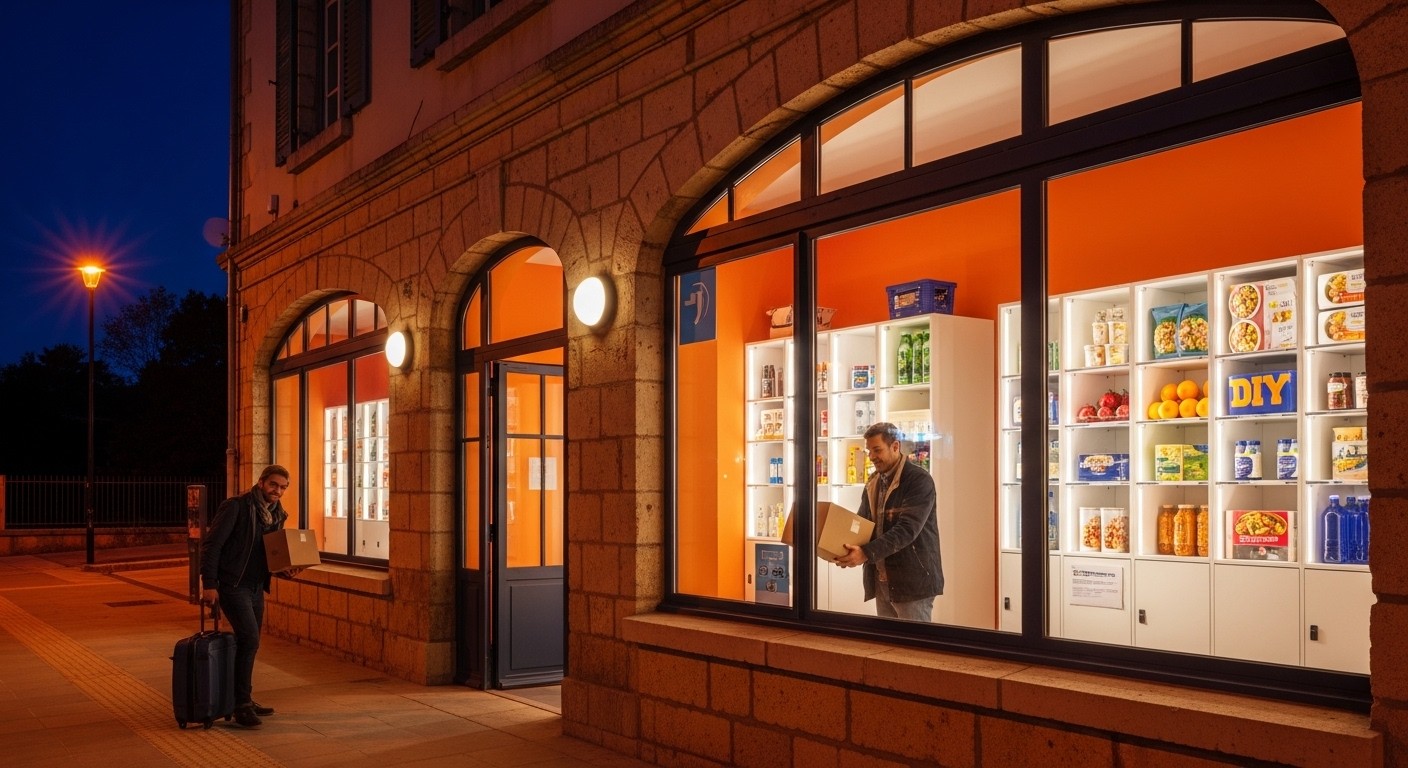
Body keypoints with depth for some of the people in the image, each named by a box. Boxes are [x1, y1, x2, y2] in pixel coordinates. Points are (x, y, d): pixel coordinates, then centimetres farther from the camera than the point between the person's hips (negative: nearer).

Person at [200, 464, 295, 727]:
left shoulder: (277, 515, 9)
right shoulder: (236, 506, -13)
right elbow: (211, 544, -15)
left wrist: (282, 569, 0)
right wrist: (209, 584, -20)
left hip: (256, 587, 8)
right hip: (233, 584, -8)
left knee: (249, 642, 12)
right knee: (249, 637, -17)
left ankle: (244, 700, 24)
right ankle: (241, 705, -11)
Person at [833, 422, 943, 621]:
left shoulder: (919, 480, -13)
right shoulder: (873, 482, 12)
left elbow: (907, 529, -23)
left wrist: (867, 553, -32)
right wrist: (847, 549, -7)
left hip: (912, 579, -7)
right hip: (882, 580, 7)